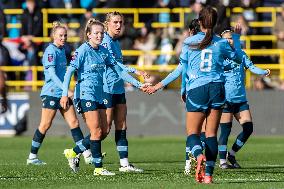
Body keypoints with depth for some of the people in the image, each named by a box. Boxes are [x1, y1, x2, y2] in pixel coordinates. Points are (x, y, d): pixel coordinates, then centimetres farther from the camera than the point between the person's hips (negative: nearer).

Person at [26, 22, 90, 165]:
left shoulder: (62, 50, 13)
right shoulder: (51, 51, -13)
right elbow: (51, 73, -22)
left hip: (62, 93, 8)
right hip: (51, 93, -8)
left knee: (74, 122, 2)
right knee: (45, 125, -2)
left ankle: (87, 155, 0)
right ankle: (32, 157, 8)